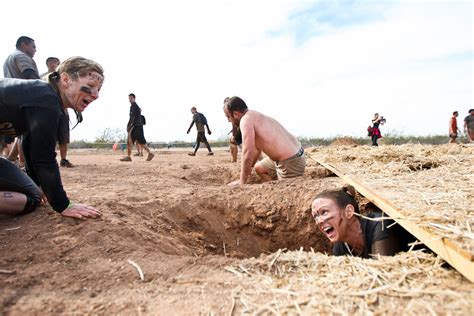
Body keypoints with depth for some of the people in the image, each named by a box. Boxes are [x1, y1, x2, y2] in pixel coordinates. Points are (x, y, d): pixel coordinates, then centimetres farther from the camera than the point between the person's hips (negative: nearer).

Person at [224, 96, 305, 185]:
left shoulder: (246, 120, -16)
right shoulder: (254, 116, 14)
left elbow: (248, 152, -22)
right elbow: (256, 149, 24)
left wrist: (242, 181, -14)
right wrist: (248, 167, 34)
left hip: (291, 161, -10)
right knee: (259, 168, 24)